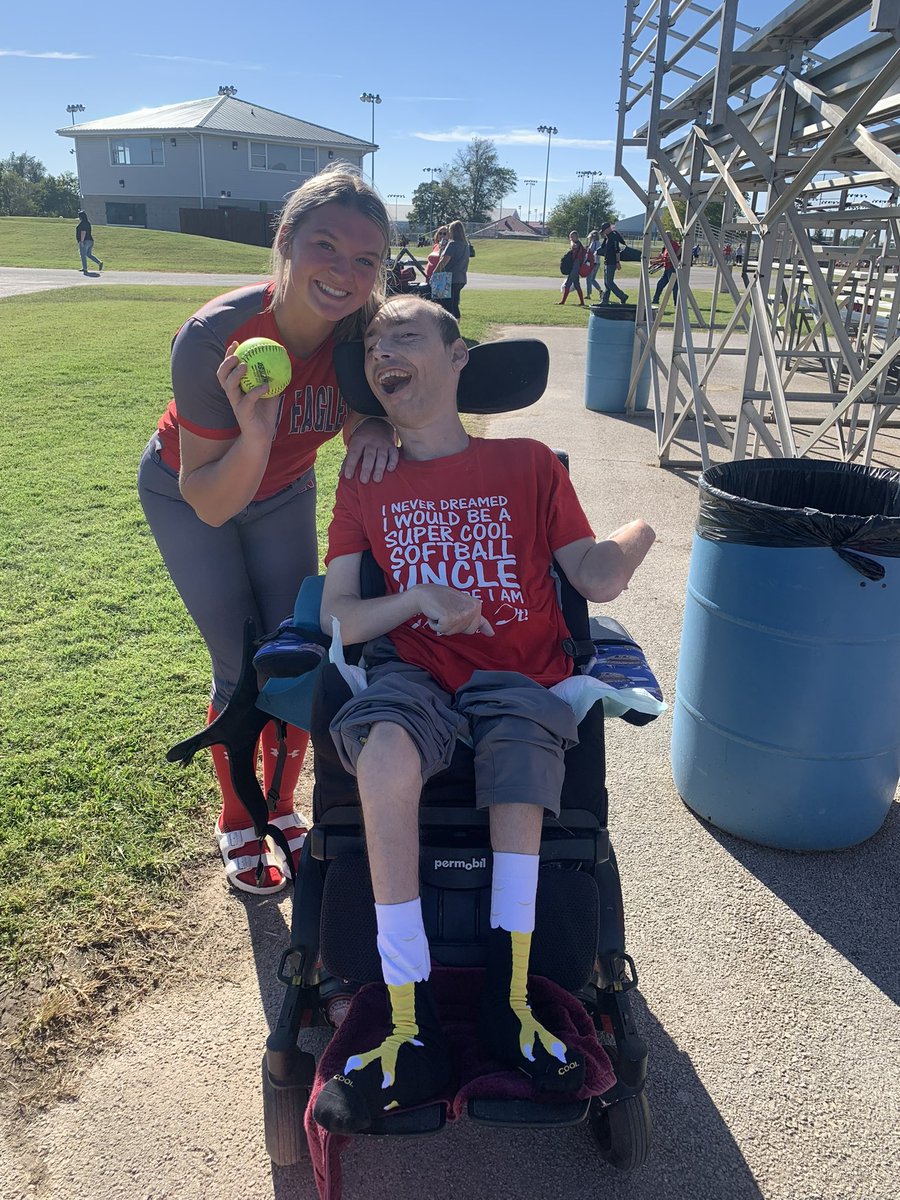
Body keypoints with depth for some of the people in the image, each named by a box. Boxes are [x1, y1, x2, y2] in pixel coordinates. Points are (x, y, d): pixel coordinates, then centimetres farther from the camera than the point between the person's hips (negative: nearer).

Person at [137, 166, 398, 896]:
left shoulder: (364, 325, -27)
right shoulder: (214, 338, -36)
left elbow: (368, 406, -10)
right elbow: (210, 504, -31)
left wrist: (377, 428, -33)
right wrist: (253, 434, -50)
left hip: (284, 493, 4)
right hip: (189, 495, -3)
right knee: (243, 669, -2)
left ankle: (282, 808, 29)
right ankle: (236, 825, 23)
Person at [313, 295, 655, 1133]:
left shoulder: (527, 463, 11)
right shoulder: (366, 484, 13)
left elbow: (597, 579, 6)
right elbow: (336, 617, 5)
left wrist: (644, 529, -6)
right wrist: (417, 599, -9)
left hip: (519, 678, 0)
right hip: (413, 671, 0)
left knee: (518, 774, -32)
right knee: (385, 754, -33)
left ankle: (507, 1002, -13)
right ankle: (413, 1031, -26)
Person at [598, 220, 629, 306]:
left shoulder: (614, 236, -14)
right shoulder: (608, 237, 15)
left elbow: (617, 250, -21)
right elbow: (602, 247, 24)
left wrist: (618, 262, -24)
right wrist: (604, 238, 12)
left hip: (611, 263, -10)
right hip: (607, 263, 10)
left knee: (609, 283, -10)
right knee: (606, 283, 11)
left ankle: (623, 296, -5)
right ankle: (604, 301, 14)